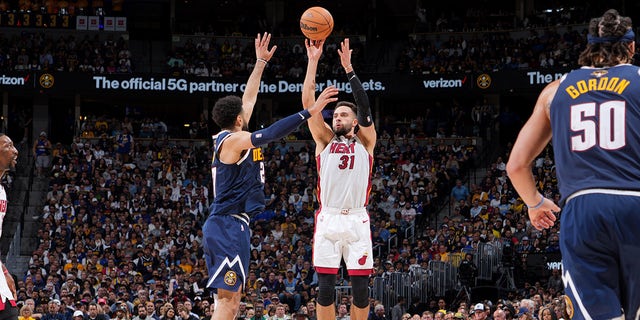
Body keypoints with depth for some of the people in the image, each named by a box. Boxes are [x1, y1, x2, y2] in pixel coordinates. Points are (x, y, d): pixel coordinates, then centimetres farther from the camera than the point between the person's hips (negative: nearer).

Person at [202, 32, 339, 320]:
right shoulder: (234, 140, -11)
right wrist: (309, 112, -30)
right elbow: (270, 133, -27)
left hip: (224, 225, 10)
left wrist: (261, 62, 31)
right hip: (229, 224, -10)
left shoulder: (229, 138, 15)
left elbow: (249, 97, 25)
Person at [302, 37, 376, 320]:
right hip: (328, 220, 0)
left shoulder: (365, 143, 11)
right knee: (325, 286, -2)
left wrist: (348, 67, -8)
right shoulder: (325, 141, 13)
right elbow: (308, 101, 4)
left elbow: (364, 107, -4)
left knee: (360, 287, -1)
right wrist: (313, 61, -2)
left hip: (357, 221, 0)